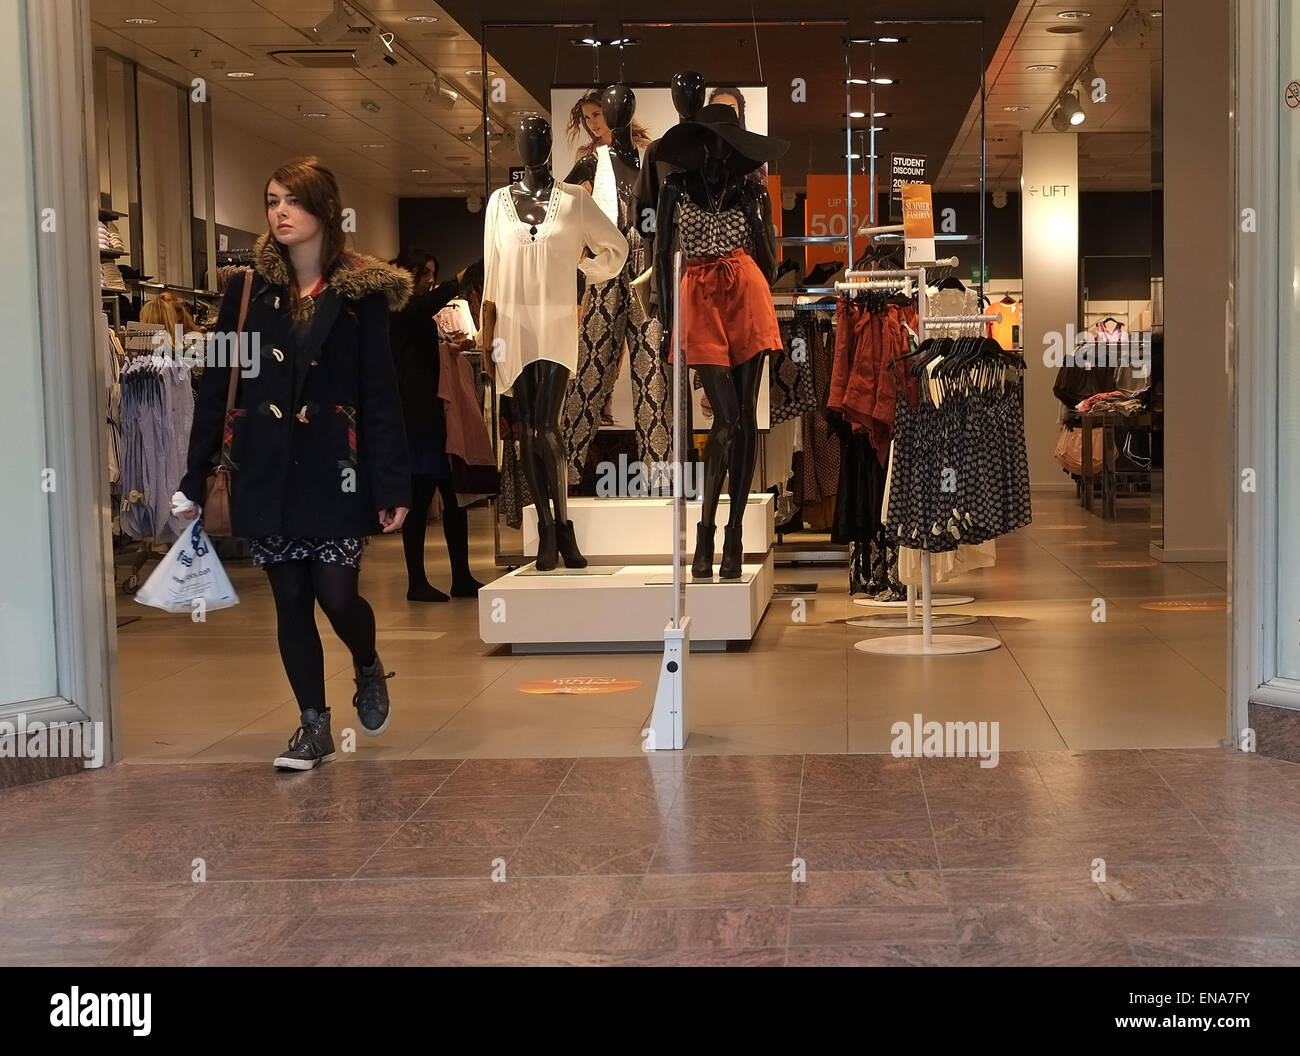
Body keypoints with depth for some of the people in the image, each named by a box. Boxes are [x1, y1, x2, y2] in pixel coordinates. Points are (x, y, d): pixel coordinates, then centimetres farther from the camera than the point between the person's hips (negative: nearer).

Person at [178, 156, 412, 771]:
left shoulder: (361, 294, -1)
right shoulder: (249, 290, 5)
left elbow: (380, 396, -2)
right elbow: (215, 388, 6)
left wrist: (392, 486, -7)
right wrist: (193, 479, 3)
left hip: (333, 471, -2)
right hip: (265, 471, 2)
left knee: (336, 594, -6)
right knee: (290, 600, 6)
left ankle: (368, 668, 27)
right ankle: (312, 726, 17)